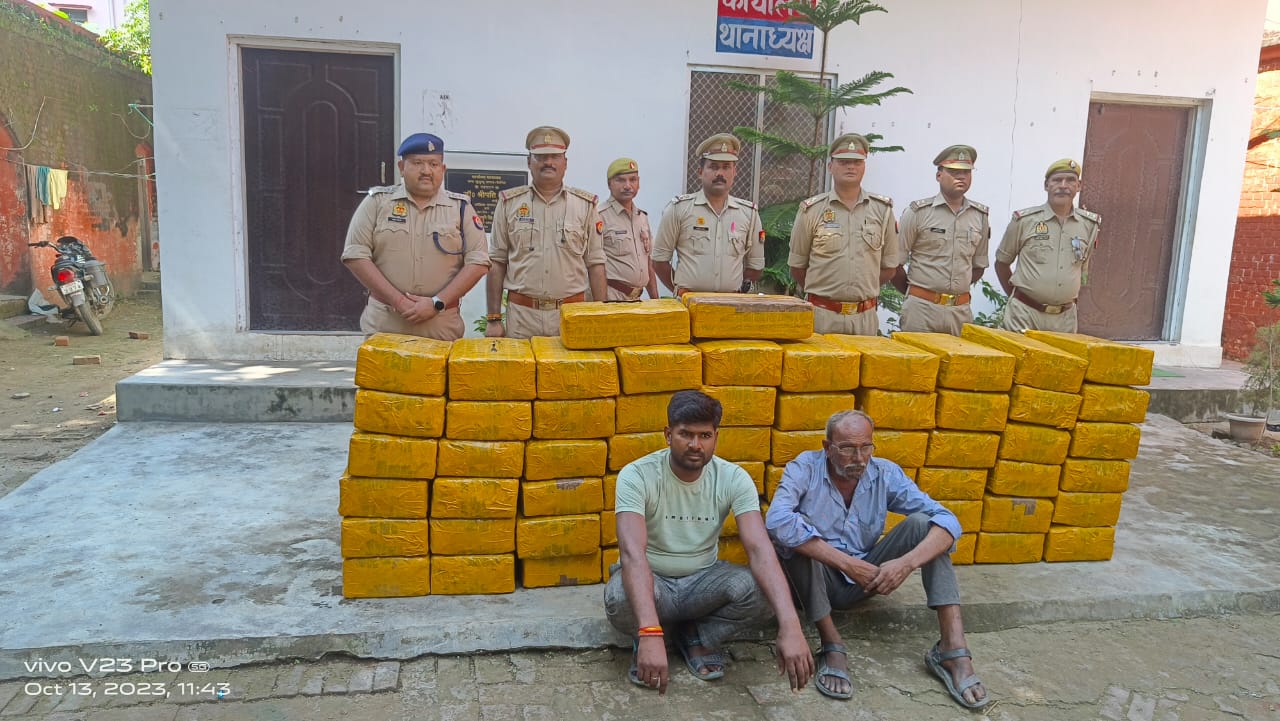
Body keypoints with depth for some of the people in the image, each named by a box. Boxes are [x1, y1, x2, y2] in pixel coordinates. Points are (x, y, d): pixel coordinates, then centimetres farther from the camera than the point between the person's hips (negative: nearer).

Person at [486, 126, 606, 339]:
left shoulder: (585, 205, 6)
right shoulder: (509, 203, 6)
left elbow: (595, 264, 6)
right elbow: (497, 263, 6)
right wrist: (493, 318, 1)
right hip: (521, 314, 0)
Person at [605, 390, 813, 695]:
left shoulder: (733, 478, -14)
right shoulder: (636, 475, -22)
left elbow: (760, 549, -27)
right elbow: (632, 553, -36)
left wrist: (790, 625, -43)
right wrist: (650, 634, -51)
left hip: (702, 580, 2)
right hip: (650, 581, -2)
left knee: (760, 591, -29)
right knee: (620, 597, -38)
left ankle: (696, 635, 2)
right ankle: (642, 641, 0)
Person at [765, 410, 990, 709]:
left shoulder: (885, 474, -7)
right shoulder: (805, 468, -16)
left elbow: (947, 521, -15)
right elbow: (777, 521, -35)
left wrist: (907, 563, -34)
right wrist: (847, 563, -37)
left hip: (867, 578, 3)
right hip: (817, 579, -3)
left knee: (922, 523, -16)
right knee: (796, 533, -31)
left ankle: (953, 648, -23)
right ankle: (832, 647, -28)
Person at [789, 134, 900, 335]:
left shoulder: (883, 210, 6)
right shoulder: (811, 210, 1)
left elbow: (888, 267, 12)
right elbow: (797, 267, 6)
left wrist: (864, 291, 8)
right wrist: (822, 293, 9)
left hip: (866, 317, 2)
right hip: (821, 316, -2)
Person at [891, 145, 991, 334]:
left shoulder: (981, 216, 10)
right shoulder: (918, 212, -4)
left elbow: (979, 266, 19)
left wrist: (954, 289, 11)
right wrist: (912, 292, 5)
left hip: (961, 310, 4)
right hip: (921, 309, -4)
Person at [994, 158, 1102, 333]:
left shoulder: (1090, 224, 5)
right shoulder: (1024, 220, -3)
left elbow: (1082, 268, 19)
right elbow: (1001, 262, 7)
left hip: (1065, 317, 3)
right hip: (1024, 313, -3)